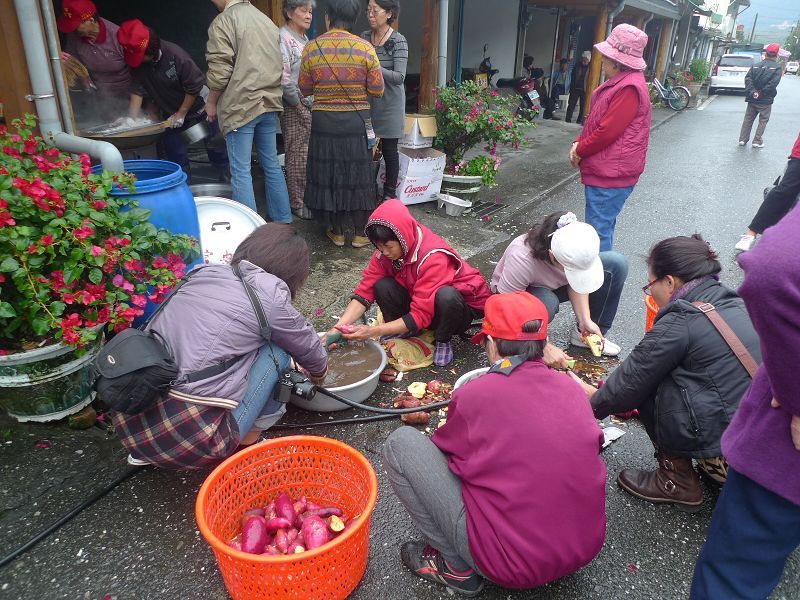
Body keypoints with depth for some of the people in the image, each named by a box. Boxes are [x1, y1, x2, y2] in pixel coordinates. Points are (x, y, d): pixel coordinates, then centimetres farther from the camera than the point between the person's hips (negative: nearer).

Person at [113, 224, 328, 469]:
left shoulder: (206, 273, 12)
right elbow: (310, 350, 13)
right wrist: (318, 375, 36)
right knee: (276, 350, 4)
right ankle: (249, 438, 17)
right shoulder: (269, 296, -6)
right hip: (191, 435, -6)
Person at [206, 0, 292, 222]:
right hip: (270, 103, 7)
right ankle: (282, 220, 19)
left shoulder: (223, 21, -7)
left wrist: (211, 102, 1)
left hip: (241, 106, -7)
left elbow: (220, 71, -12)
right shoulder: (265, 19, 14)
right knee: (272, 164, 13)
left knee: (241, 171, -2)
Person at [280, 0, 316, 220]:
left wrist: (314, 102, 13)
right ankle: (297, 204, 8)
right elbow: (283, 78, -18)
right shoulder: (283, 38, -12)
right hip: (295, 109, -8)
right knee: (297, 157, -2)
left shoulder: (304, 39, 16)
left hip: (310, 106, 8)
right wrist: (299, 103, -13)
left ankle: (306, 196, 23)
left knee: (309, 155, 11)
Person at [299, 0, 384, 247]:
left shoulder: (311, 48, -3)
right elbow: (377, 90, -4)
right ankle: (358, 232, 17)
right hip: (357, 122, -1)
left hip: (324, 122, 1)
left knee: (327, 174, 12)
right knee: (357, 176, 10)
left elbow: (305, 89, 4)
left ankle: (337, 231, 20)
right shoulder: (365, 48, -7)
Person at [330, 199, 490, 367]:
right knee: (382, 286, -21)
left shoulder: (433, 258, -33)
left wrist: (372, 331, -34)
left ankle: (443, 340, -10)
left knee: (446, 296, -39)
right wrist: (338, 327, -29)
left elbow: (420, 316, -33)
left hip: (461, 305, -5)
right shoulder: (386, 250, -14)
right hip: (421, 301, 5)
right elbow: (365, 290, -15)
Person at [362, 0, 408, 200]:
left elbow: (399, 77, -19)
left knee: (389, 149, 3)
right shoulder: (364, 37, 4)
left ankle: (390, 193, 16)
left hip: (389, 103, -4)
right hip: (367, 101, 4)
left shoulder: (398, 41, -10)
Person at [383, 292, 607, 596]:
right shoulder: (571, 388, -1)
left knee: (400, 443, -3)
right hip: (585, 549, 6)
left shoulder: (473, 395, -15)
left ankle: (457, 566, 5)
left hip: (513, 566, -6)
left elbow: (445, 450, 3)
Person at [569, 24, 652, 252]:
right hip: (606, 170, 11)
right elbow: (596, 121, 18)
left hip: (611, 173, -11)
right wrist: (579, 142, 3)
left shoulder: (629, 88, -20)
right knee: (603, 226, 20)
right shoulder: (619, 83, 15)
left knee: (599, 229, -5)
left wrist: (579, 150, -10)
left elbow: (607, 131, -22)